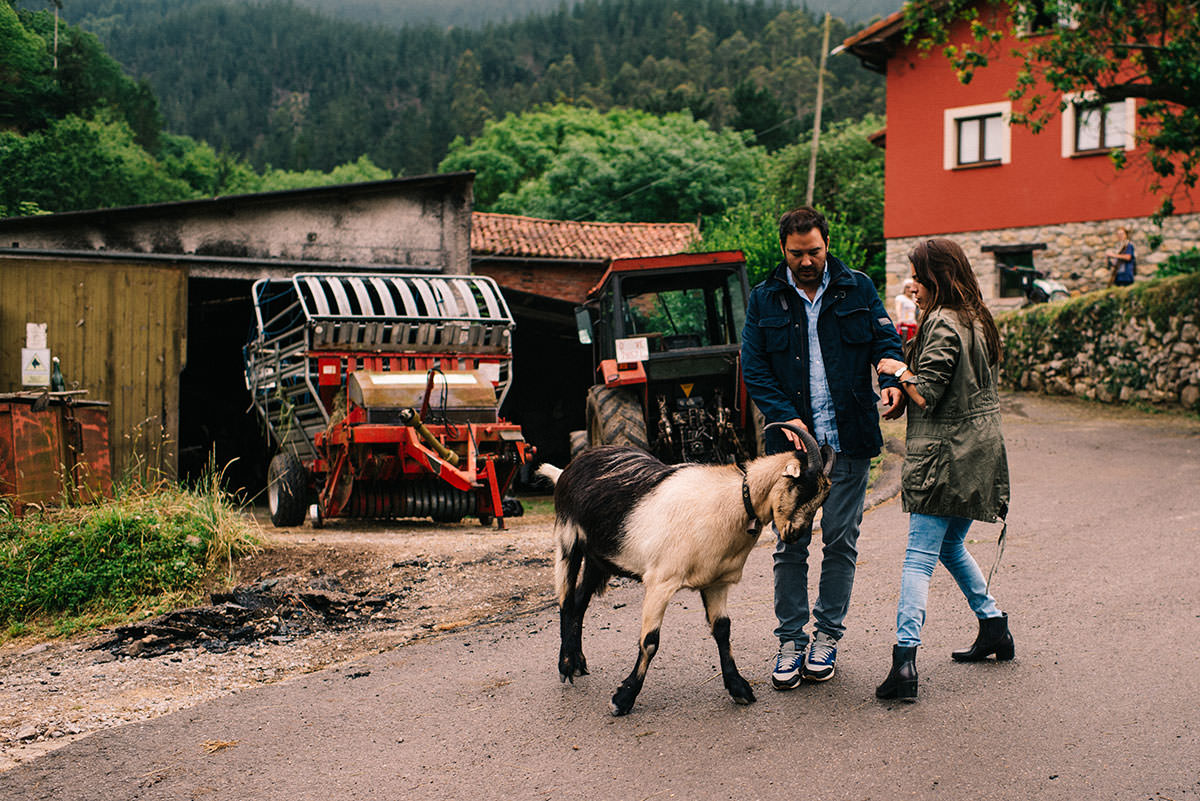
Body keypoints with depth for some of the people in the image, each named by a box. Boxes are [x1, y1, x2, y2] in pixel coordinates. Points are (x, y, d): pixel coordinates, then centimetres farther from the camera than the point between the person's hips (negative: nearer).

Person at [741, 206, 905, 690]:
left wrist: (893, 382, -16)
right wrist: (785, 416, -11)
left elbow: (886, 341, 6)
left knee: (841, 542, 5)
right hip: (791, 440, 0)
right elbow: (753, 368, 2)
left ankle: (827, 636, 18)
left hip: (848, 441, 0)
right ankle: (790, 640, 13)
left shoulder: (857, 289, 6)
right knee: (790, 545, 2)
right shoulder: (765, 300, 5)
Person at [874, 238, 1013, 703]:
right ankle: (994, 629, 28)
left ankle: (905, 658, -15)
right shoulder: (977, 321, 14)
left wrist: (899, 370, -1)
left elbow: (925, 396, -18)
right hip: (978, 453, 9)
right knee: (950, 546, 22)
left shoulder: (942, 324, -14)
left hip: (944, 455, -9)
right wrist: (911, 366, 15)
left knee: (919, 557, -10)